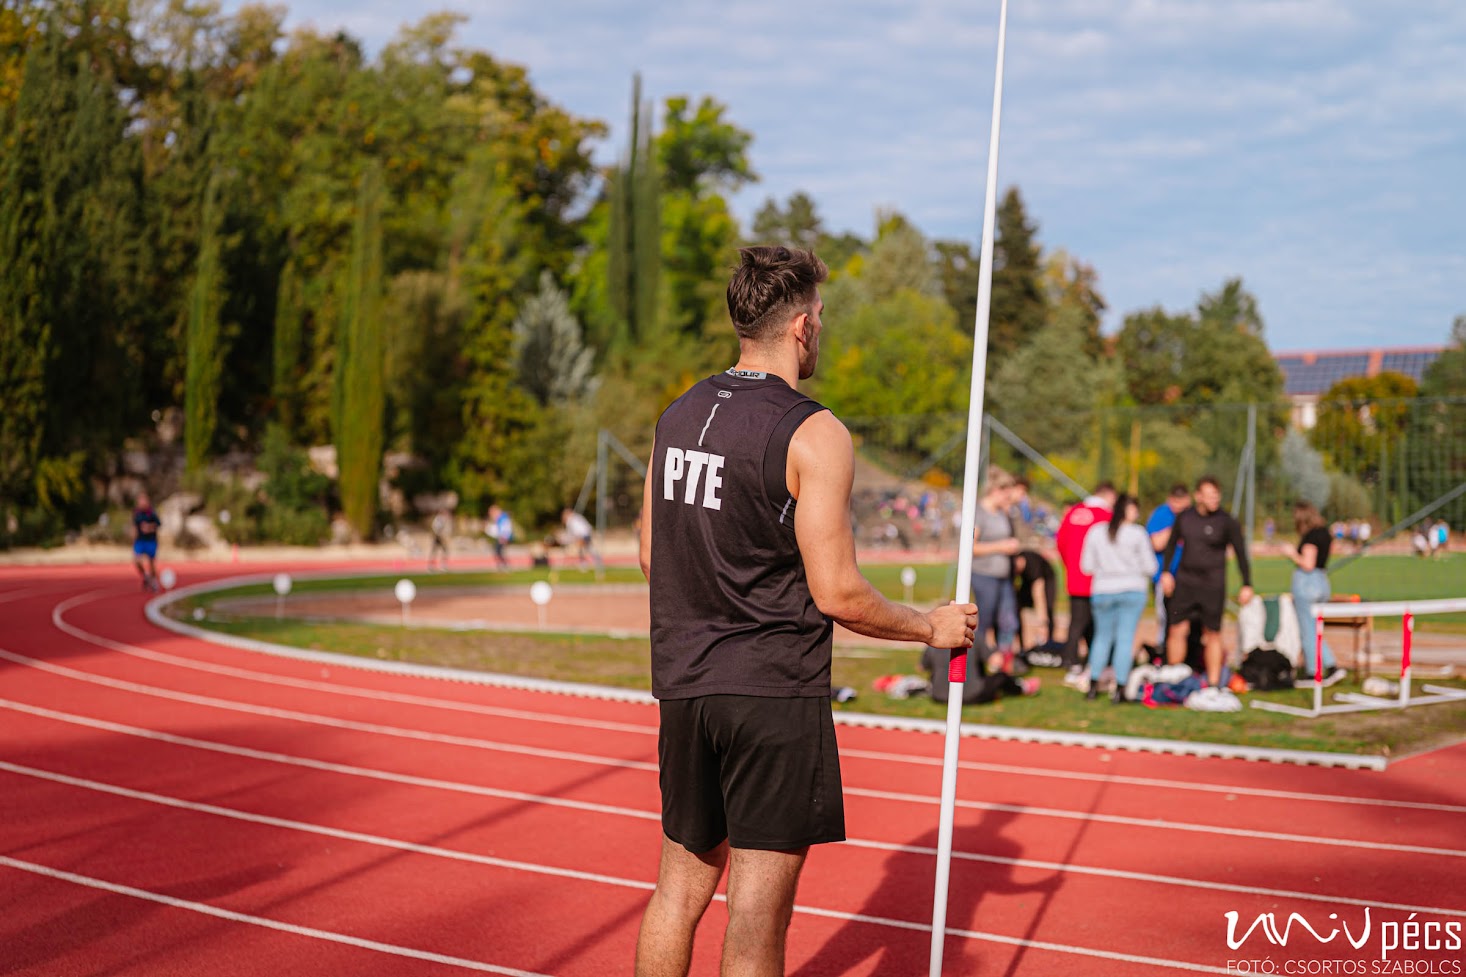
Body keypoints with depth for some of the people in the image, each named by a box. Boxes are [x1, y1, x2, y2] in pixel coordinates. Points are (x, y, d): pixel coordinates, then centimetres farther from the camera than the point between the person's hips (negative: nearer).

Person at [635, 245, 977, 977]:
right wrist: (933, 627, 1)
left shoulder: (679, 416, 7)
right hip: (774, 696, -6)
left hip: (684, 685, 7)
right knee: (756, 915, 1)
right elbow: (837, 594, -15)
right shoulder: (813, 434, -13)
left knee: (680, 888, 17)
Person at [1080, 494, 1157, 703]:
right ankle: (1119, 689, -1)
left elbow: (1086, 566, 4)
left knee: (1102, 636, 15)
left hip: (1102, 591, 3)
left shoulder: (1096, 533, 2)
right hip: (1132, 591, -3)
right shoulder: (1138, 534, -6)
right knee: (1125, 638, 1)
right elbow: (1150, 567, -6)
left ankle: (1093, 685, 12)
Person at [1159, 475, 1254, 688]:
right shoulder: (1184, 517, 4)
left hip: (1212, 585, -3)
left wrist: (1247, 585, -4)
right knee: (1177, 630, -1)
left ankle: (1213, 684, 9)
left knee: (1213, 634, 2)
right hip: (1184, 581, 3)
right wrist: (1166, 571, 10)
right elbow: (1172, 544, 17)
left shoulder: (1226, 522, -5)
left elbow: (1241, 553, -2)